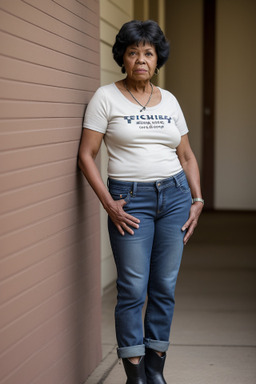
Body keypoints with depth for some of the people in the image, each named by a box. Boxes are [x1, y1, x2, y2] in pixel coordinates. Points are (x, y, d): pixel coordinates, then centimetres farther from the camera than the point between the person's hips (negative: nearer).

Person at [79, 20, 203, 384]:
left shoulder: (169, 101, 10)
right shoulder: (106, 97, -2)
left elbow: (187, 156, 16)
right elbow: (86, 155, -5)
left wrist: (197, 200, 5)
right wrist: (109, 204, -12)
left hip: (175, 195, 4)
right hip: (130, 200, -4)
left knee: (165, 287, 7)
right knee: (133, 289, -4)